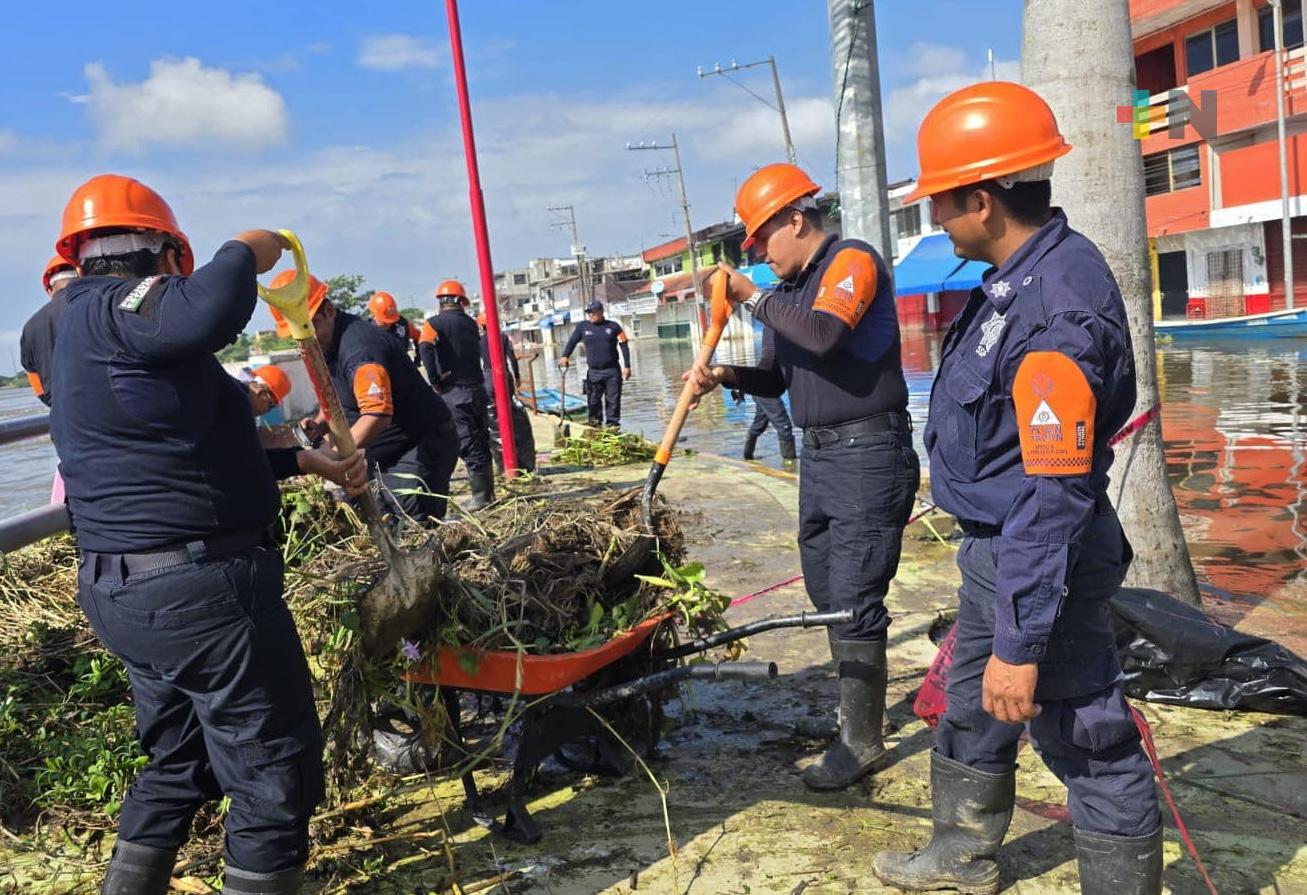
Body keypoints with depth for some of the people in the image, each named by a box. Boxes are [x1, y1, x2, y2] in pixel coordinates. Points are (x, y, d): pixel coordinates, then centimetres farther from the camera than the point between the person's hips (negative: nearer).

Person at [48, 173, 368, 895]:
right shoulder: (117, 308, -12)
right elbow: (207, 314, -37)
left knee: (177, 764, 25)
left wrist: (311, 463, 24)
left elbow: (199, 451, 23)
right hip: (199, 588, -10)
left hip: (120, 590, 10)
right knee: (274, 774, 2)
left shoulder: (80, 326, 19)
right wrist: (246, 252, -16)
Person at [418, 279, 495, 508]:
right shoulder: (470, 323, 12)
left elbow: (426, 349, -21)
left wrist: (436, 380, -14)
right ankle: (489, 491, 20)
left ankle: (481, 495, 1)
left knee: (468, 444, -2)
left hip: (454, 393, -5)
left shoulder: (433, 323, -5)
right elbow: (477, 353, 10)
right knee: (481, 441, 13)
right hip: (477, 388, 5)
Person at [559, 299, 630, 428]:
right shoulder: (583, 327, 5)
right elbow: (572, 342, 9)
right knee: (593, 401, 2)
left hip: (612, 371, -1)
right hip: (593, 372, 1)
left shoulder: (613, 326, 2)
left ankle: (612, 424, 9)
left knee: (613, 400, 0)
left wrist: (627, 366, -1)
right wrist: (565, 356, -8)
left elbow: (624, 346, 4)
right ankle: (595, 425, 14)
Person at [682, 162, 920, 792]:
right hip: (818, 455, 9)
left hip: (868, 453, -9)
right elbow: (776, 377, 19)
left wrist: (755, 298, -17)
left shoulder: (853, 262, -10)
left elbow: (825, 334, -28)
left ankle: (861, 740, 3)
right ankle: (855, 706, 28)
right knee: (825, 590, 14)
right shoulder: (787, 289, 15)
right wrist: (725, 376, 0)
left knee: (853, 598, -7)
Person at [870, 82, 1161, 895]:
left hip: (1043, 559, -11)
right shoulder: (1024, 272, 2)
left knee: (1086, 741, 6)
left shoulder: (1054, 314, -29)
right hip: (997, 550, 11)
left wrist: (1021, 642, -26)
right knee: (972, 708, 25)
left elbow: (1054, 495, -30)